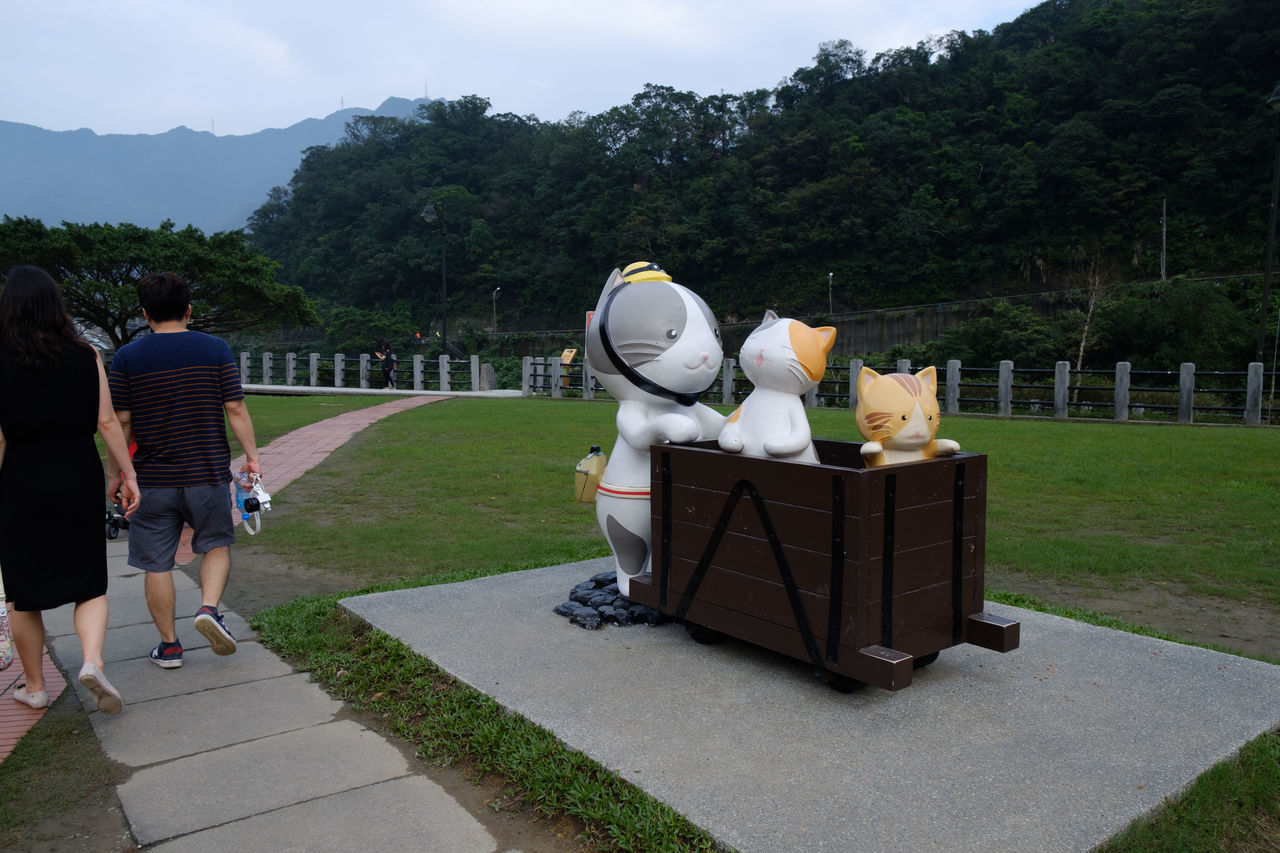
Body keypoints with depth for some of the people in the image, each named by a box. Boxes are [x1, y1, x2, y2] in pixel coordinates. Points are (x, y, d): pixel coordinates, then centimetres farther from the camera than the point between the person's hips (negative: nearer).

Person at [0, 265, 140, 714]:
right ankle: (93, 661, -10)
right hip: (80, 481, 1)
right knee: (90, 584, 12)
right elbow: (107, 422, -5)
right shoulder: (86, 355, -3)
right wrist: (127, 474, 2)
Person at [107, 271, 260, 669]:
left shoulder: (127, 358, -3)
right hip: (208, 473, 0)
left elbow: (120, 423, -1)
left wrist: (116, 471, 11)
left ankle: (169, 646, 18)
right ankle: (209, 608, -5)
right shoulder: (215, 349, -4)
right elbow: (235, 409, -6)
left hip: (152, 479, 0)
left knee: (157, 564, 10)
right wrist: (252, 456, 2)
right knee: (217, 545, 18)